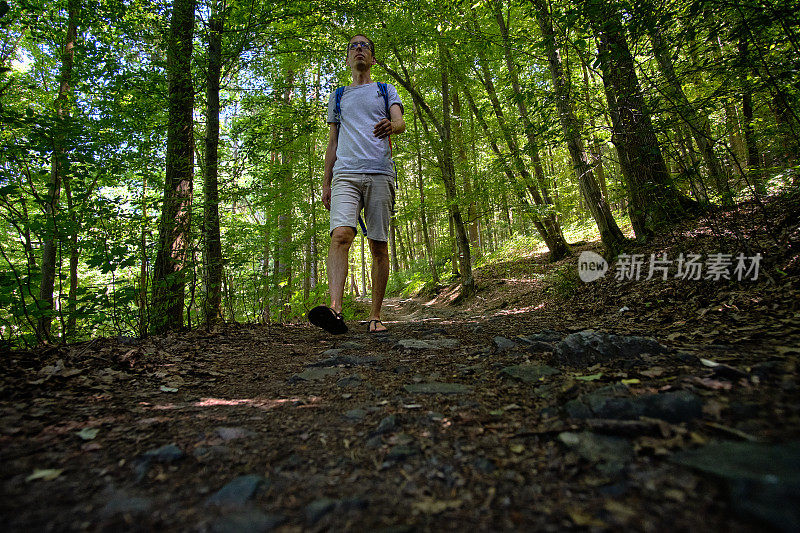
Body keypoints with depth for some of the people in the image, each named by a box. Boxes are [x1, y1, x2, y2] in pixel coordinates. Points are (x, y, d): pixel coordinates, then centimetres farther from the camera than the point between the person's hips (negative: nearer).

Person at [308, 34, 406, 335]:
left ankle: (375, 316, 1)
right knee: (340, 234, -22)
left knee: (378, 245, -5)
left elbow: (401, 123, 2)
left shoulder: (386, 90, 21)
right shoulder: (338, 97, 26)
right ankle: (335, 309, -33)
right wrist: (326, 182, 13)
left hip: (380, 174, -1)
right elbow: (332, 143, 23)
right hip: (345, 174, 1)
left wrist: (391, 125, -23)